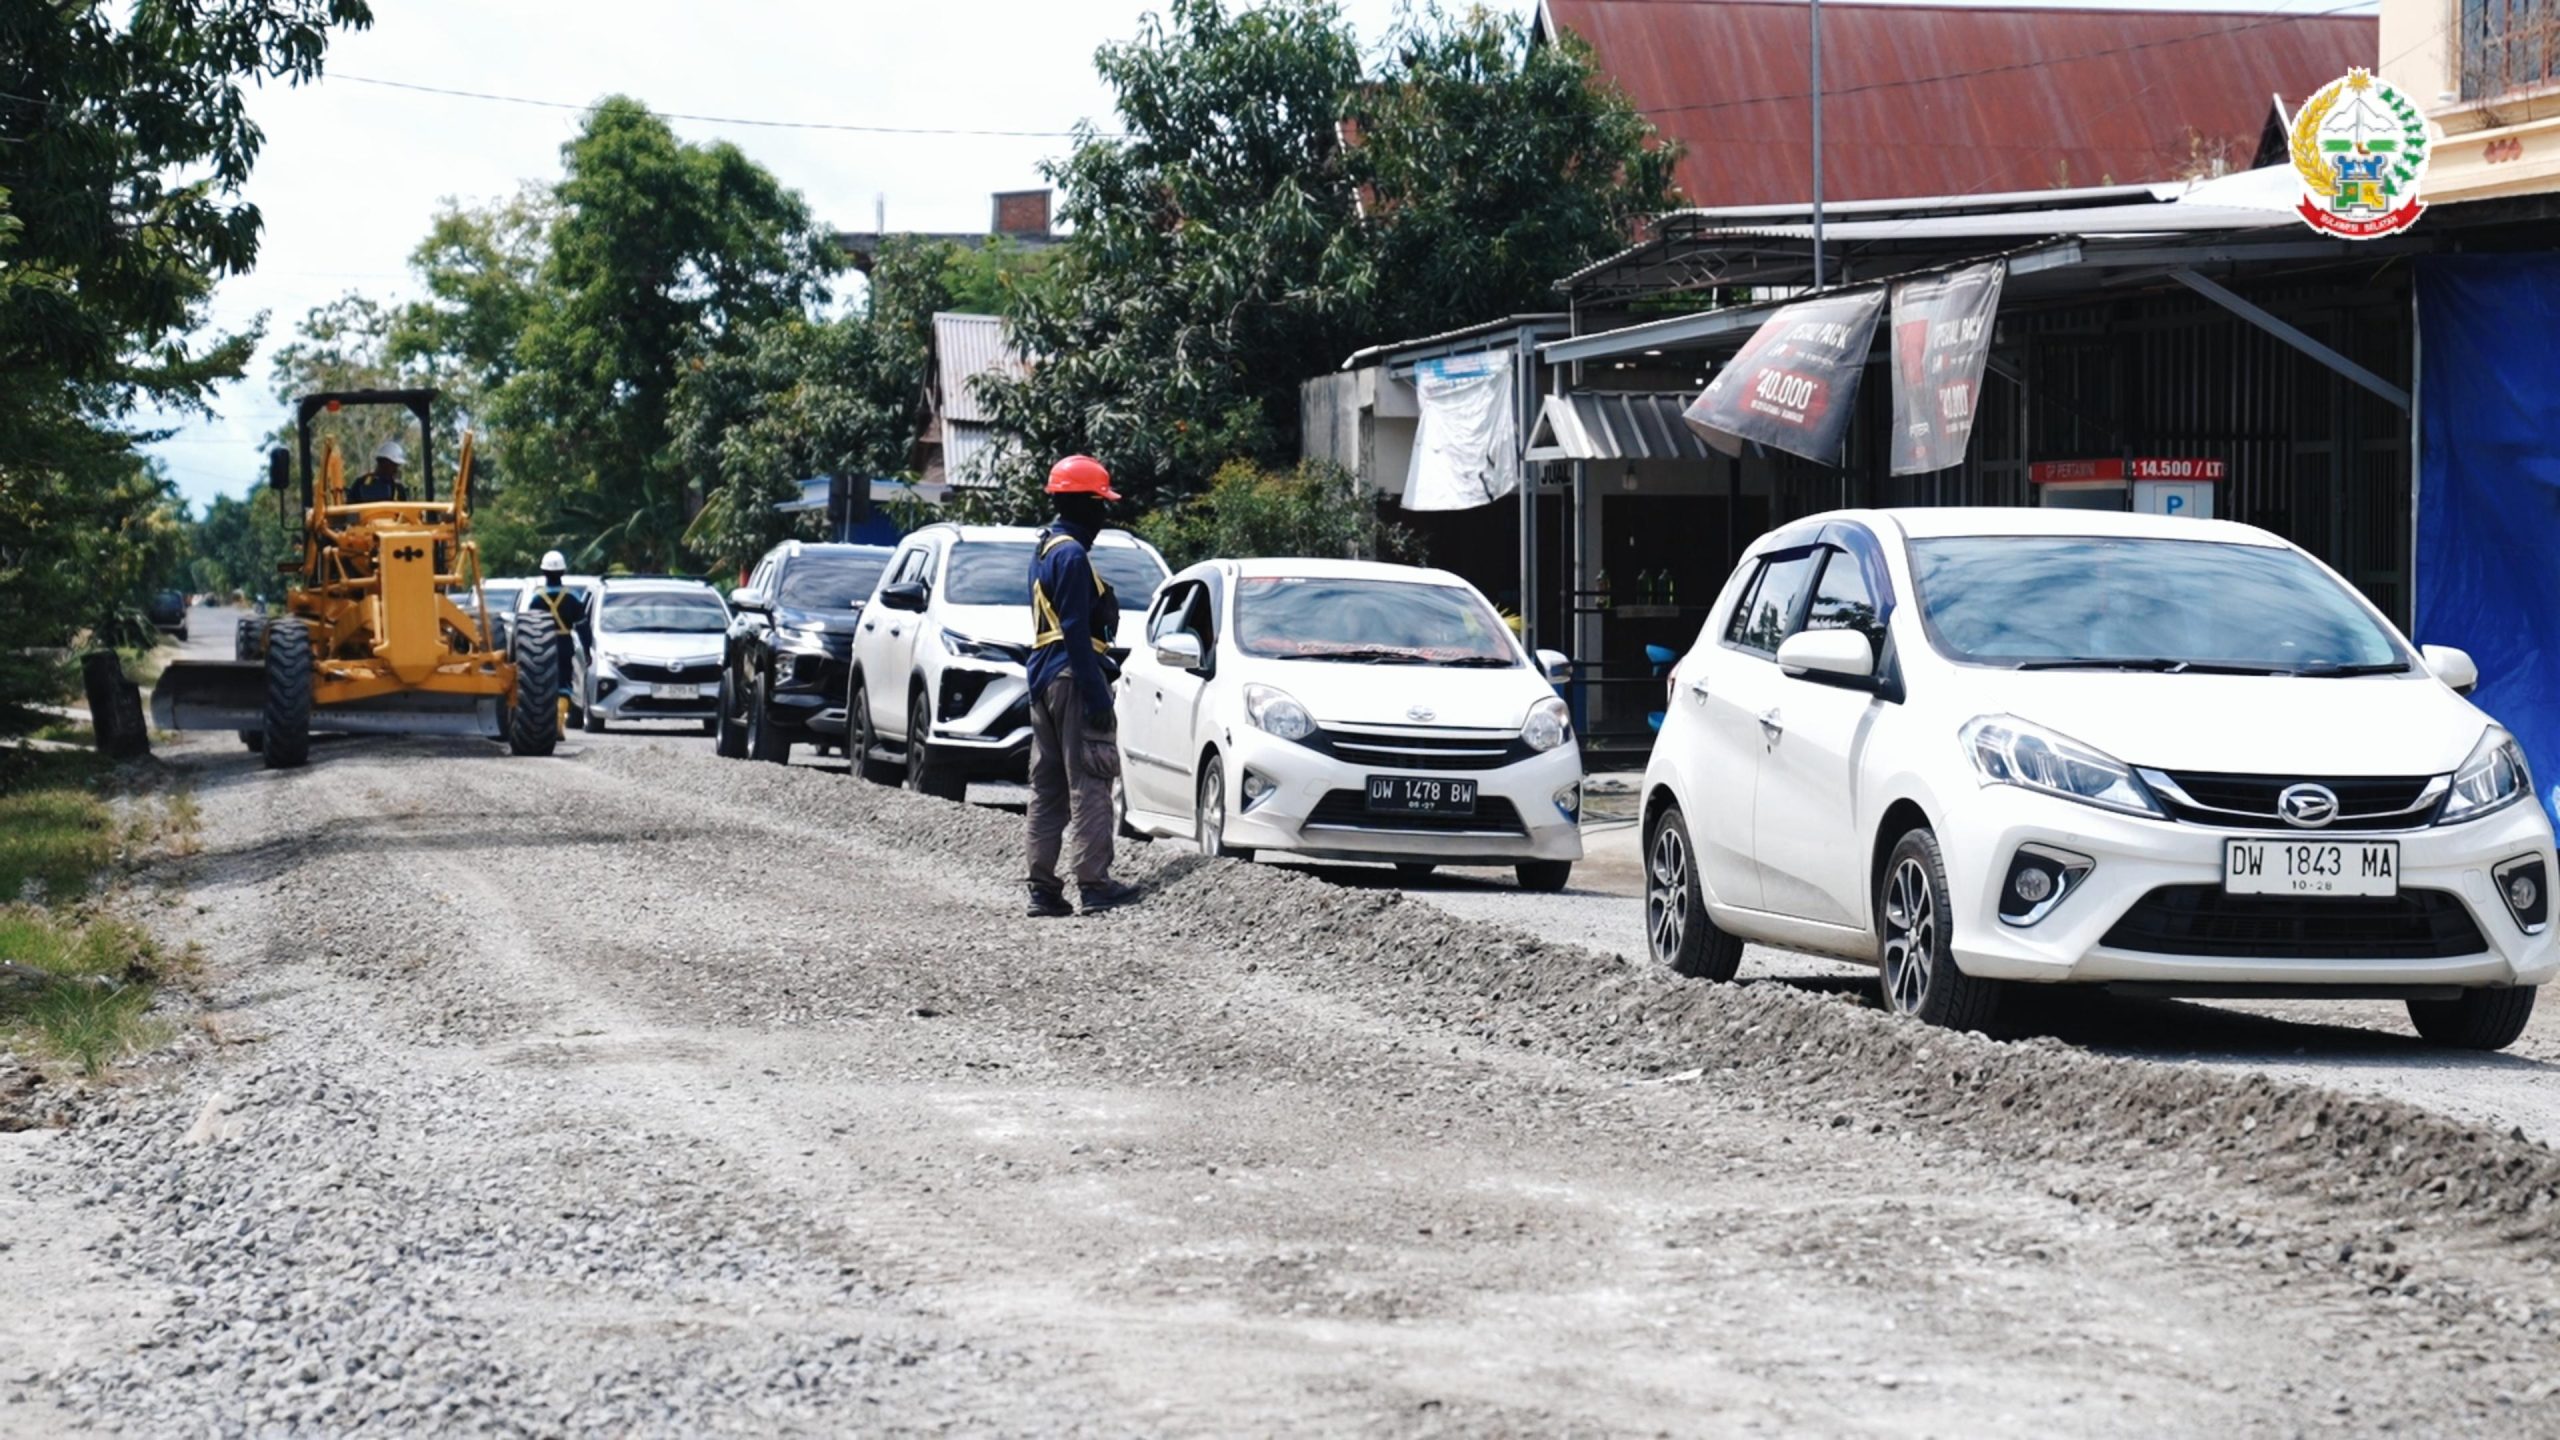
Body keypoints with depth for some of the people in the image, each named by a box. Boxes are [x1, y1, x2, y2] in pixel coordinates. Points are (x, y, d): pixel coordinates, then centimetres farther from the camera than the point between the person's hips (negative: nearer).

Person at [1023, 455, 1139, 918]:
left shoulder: (1045, 549, 18)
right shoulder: (1071, 554, -14)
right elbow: (1076, 630, -19)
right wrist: (1096, 694, -20)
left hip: (1043, 677, 10)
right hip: (1071, 675, -10)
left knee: (1047, 786, 10)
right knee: (1088, 784, -9)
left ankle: (1043, 888, 11)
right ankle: (1093, 884, -11)